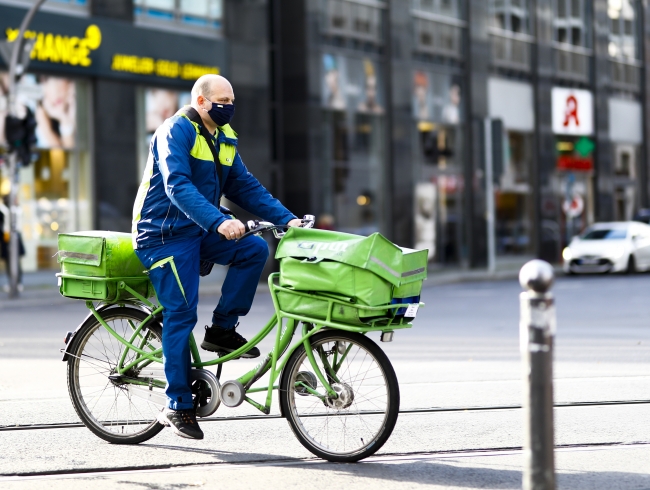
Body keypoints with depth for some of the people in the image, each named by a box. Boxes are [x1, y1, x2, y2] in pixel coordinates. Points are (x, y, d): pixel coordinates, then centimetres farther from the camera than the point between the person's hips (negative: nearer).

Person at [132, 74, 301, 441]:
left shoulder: (225, 139, 11)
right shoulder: (177, 131, -16)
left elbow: (245, 186, 11)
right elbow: (177, 186, -29)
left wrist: (287, 218, -2)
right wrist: (219, 222, -42)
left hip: (200, 233, 8)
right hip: (165, 235, -7)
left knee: (255, 249, -14)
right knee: (181, 313, -12)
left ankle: (223, 329, -1)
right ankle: (178, 406, -4)